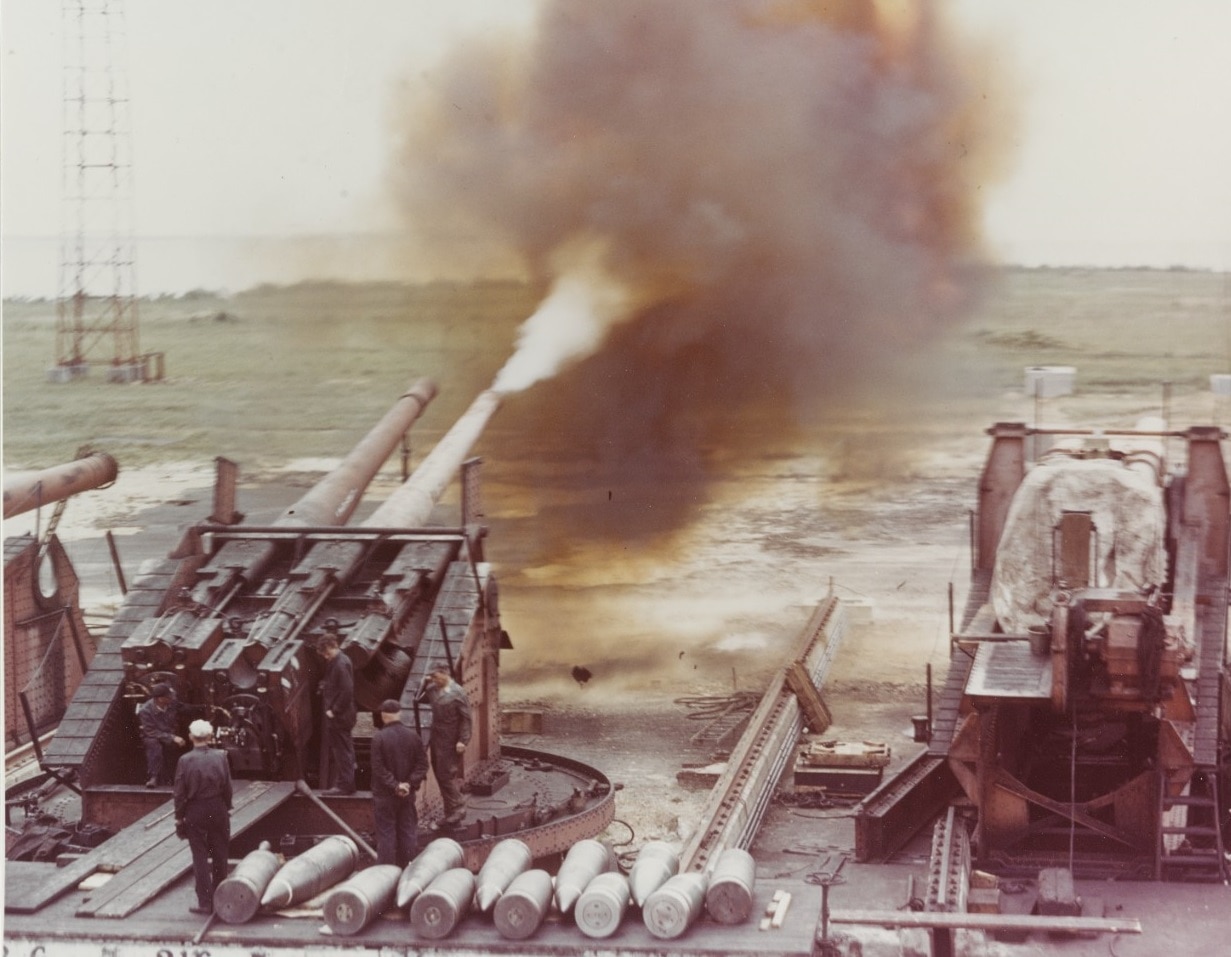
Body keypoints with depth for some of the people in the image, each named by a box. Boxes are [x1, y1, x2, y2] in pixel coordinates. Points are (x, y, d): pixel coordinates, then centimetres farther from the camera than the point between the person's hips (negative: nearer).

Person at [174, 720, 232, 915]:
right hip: (218, 809, 2)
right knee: (219, 855, 14)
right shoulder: (220, 757, -6)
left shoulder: (186, 760, -11)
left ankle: (205, 902, 2)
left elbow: (180, 793, -7)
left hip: (195, 812, -2)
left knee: (200, 857, 3)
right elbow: (227, 787, 0)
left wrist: (179, 817, 2)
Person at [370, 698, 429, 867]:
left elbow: (378, 768, -17)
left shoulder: (379, 738, -14)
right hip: (407, 796, 4)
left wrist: (394, 786, -14)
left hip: (384, 795, -4)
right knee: (406, 832, 13)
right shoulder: (413, 737, -1)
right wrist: (410, 784, -8)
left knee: (386, 834, 3)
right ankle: (405, 869, 19)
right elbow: (422, 764, -3)